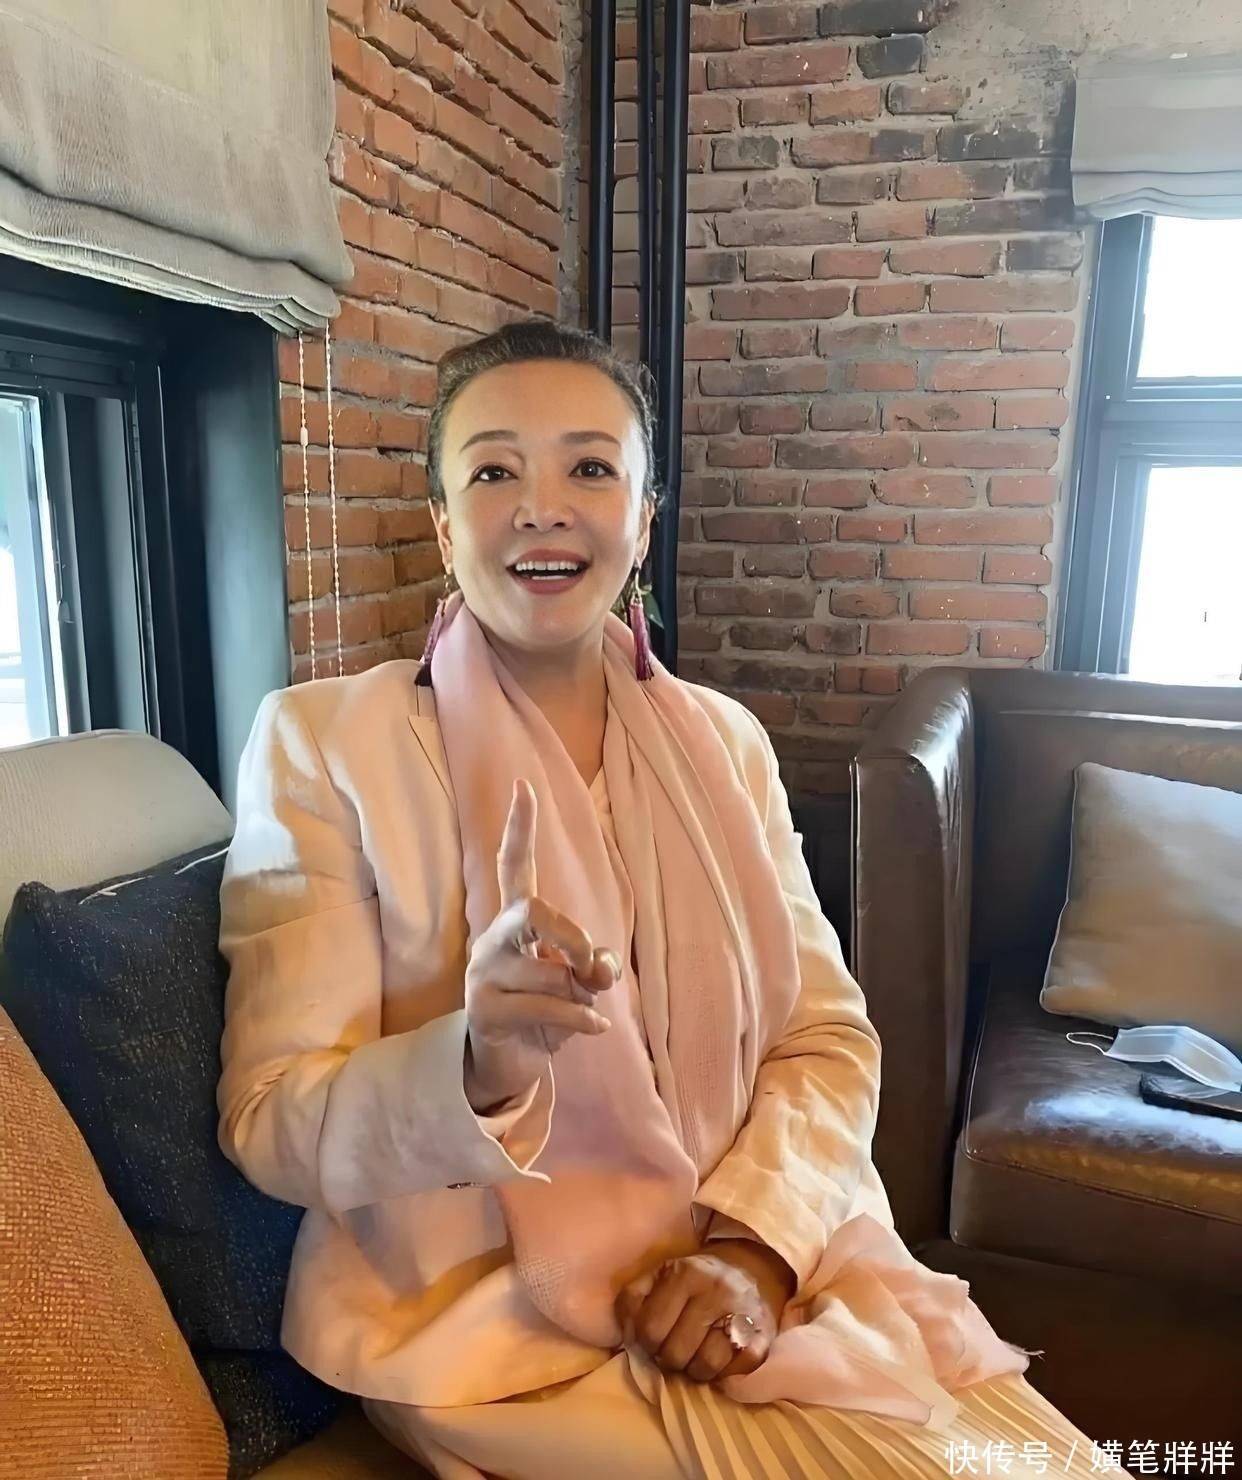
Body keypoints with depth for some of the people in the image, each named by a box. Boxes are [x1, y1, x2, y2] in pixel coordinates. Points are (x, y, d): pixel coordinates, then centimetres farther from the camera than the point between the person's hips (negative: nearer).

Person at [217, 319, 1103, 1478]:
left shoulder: (724, 741, 3)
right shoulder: (321, 742, -10)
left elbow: (829, 1039, 3)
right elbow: (273, 1127, -11)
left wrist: (755, 1245, -14)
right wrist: (475, 1063, -31)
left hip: (751, 1281, 4)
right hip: (489, 1310, -4)